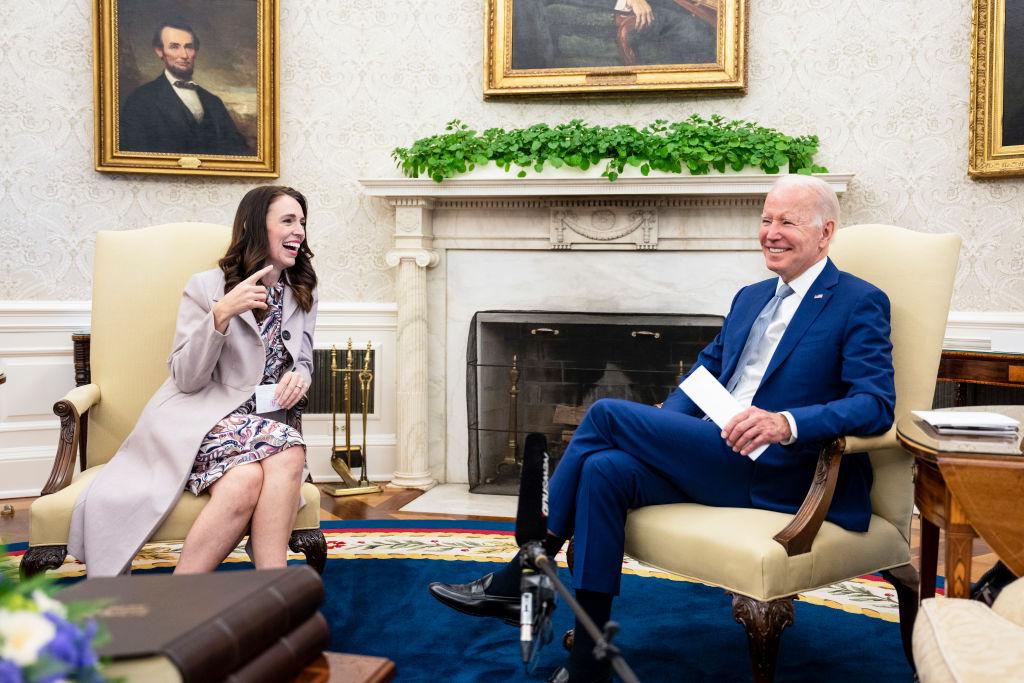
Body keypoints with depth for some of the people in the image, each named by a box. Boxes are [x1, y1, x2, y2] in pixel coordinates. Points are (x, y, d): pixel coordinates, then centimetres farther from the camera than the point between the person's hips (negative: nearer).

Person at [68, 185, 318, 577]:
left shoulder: (303, 296, 14)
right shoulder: (206, 287, 0)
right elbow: (186, 378, -5)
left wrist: (299, 377, -1)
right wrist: (221, 314, -19)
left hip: (263, 421, 4)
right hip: (200, 417, -4)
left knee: (289, 456, -34)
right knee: (246, 479, -37)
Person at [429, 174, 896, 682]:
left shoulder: (860, 304, -1)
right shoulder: (751, 297, 22)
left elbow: (877, 404, -12)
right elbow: (709, 365, 26)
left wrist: (786, 424, -29)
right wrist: (664, 425, 5)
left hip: (772, 472, -7)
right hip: (710, 460, 7)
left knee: (607, 414, -17)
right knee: (605, 470, -22)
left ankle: (521, 577, -6)